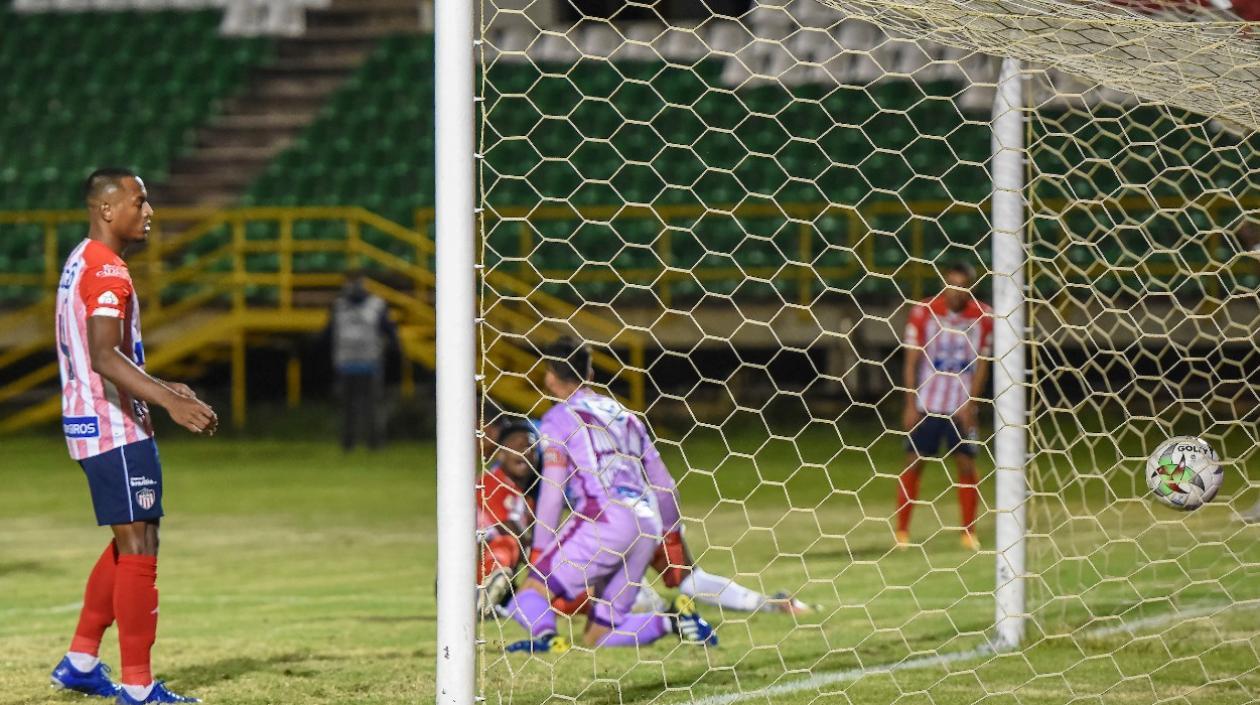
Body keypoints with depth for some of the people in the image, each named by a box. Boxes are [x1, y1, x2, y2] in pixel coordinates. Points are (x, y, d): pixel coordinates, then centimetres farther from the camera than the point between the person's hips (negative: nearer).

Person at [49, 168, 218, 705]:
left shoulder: (82, 264, 16)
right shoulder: (106, 270, -16)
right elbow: (104, 358, -28)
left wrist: (161, 388, 31)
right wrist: (169, 401, -36)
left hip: (92, 423, 10)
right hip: (115, 428, -10)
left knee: (130, 544, 17)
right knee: (138, 549, -8)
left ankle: (80, 661, 21)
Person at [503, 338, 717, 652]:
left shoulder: (559, 417, 7)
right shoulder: (623, 413, 28)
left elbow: (552, 492, -1)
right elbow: (665, 486, 28)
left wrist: (539, 554, 1)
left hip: (605, 519, -6)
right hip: (648, 526, 6)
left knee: (530, 597, -6)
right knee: (596, 636, 10)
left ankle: (546, 635, -38)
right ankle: (674, 620, -9)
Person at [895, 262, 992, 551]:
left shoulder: (982, 316, -3)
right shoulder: (923, 312, -6)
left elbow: (982, 364, 0)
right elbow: (911, 361, -3)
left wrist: (970, 404, -9)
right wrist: (910, 405, -7)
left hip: (961, 407, 1)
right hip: (926, 404, -1)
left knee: (966, 465, -2)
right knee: (913, 463, -2)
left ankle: (969, 531, 10)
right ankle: (902, 531, 5)